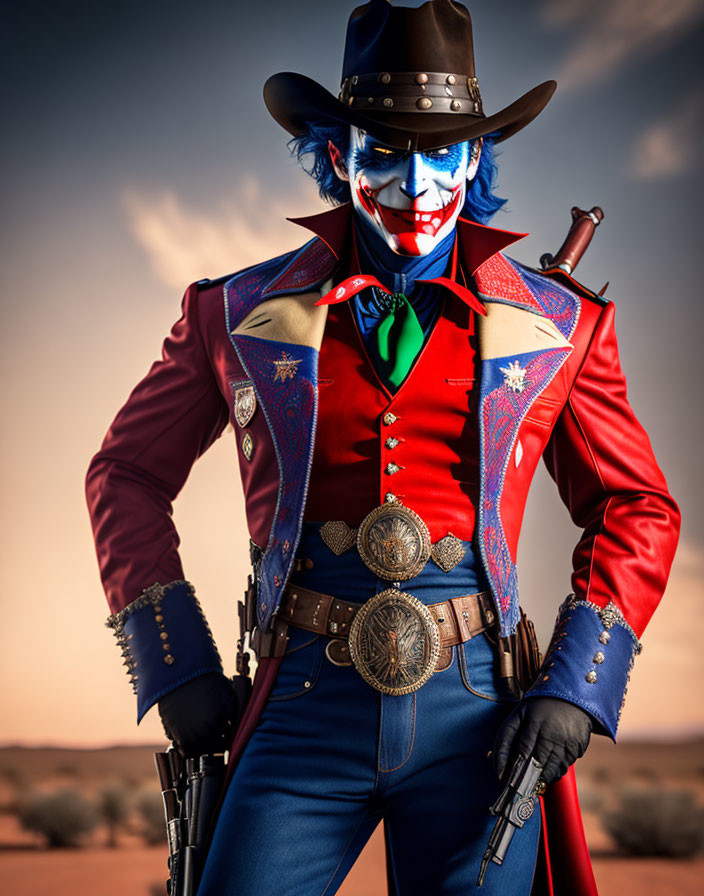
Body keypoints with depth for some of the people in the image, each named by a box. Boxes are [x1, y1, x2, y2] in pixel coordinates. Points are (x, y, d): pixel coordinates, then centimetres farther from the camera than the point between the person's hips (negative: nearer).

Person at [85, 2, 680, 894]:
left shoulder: (557, 327, 8)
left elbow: (637, 510, 14)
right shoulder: (244, 316, 8)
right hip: (305, 711, 0)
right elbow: (127, 473, 17)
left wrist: (577, 683, 1)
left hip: (474, 716, 1)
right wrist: (175, 663, 7)